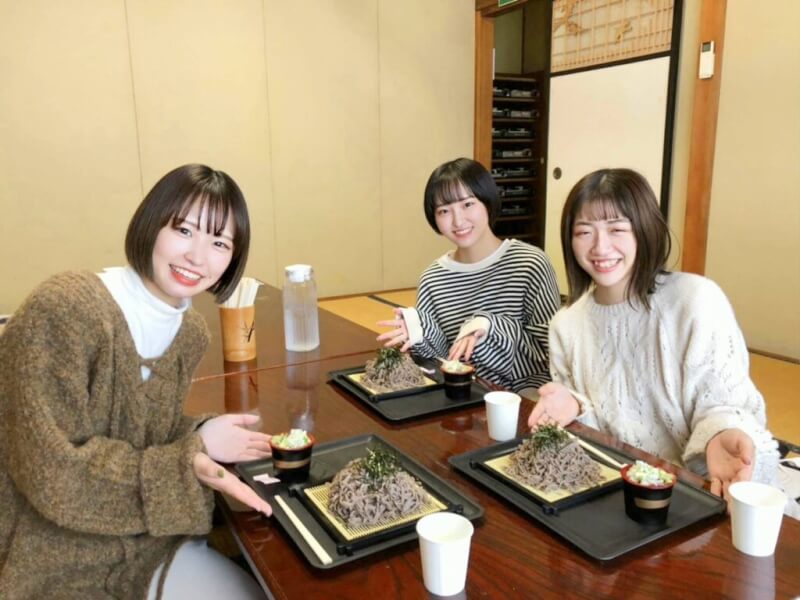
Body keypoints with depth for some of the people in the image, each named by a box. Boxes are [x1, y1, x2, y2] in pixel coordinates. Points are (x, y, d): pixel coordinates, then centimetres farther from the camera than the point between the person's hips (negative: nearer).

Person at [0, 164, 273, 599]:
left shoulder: (190, 332, -1)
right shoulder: (62, 312, -24)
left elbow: (156, 437, 6)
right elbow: (56, 477, -24)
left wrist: (197, 454, -15)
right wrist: (192, 452, -22)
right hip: (48, 565, -6)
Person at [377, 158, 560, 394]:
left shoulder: (531, 264, -9)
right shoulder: (431, 280, 1)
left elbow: (550, 353, -7)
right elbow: (441, 361, 5)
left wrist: (490, 328, -21)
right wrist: (421, 334, -15)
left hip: (521, 398, -2)